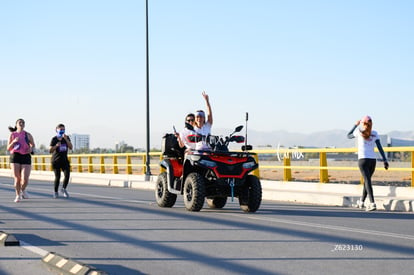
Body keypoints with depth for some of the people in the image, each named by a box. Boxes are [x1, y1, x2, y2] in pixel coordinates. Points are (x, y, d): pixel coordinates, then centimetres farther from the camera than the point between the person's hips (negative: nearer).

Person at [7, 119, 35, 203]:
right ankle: (18, 195, 15)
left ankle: (23, 190, 24)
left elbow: (33, 145, 19)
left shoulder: (28, 135, 7)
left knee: (25, 179, -9)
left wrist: (31, 149, -3)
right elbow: (8, 148, 8)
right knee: (17, 178, -3)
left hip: (26, 157, 0)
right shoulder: (12, 135, 9)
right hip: (15, 156, 0)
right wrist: (13, 142, -10)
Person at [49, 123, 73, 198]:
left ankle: (64, 189, 13)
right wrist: (56, 146, -29)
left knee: (67, 174, -11)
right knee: (57, 177, -7)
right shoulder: (54, 139, -7)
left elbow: (71, 147, -9)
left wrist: (66, 139, -19)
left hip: (64, 160, 3)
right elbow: (50, 151, -11)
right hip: (56, 160, -3)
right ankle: (56, 192, 12)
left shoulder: (66, 138, 3)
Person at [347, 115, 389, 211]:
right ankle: (361, 202, 34)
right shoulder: (375, 134, 6)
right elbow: (380, 148, -1)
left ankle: (372, 204, -26)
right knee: (367, 181, 20)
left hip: (363, 160, -4)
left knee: (368, 181, -11)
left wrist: (355, 125, 28)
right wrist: (385, 160, -3)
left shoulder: (359, 132, 1)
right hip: (373, 160, 4)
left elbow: (349, 136, 20)